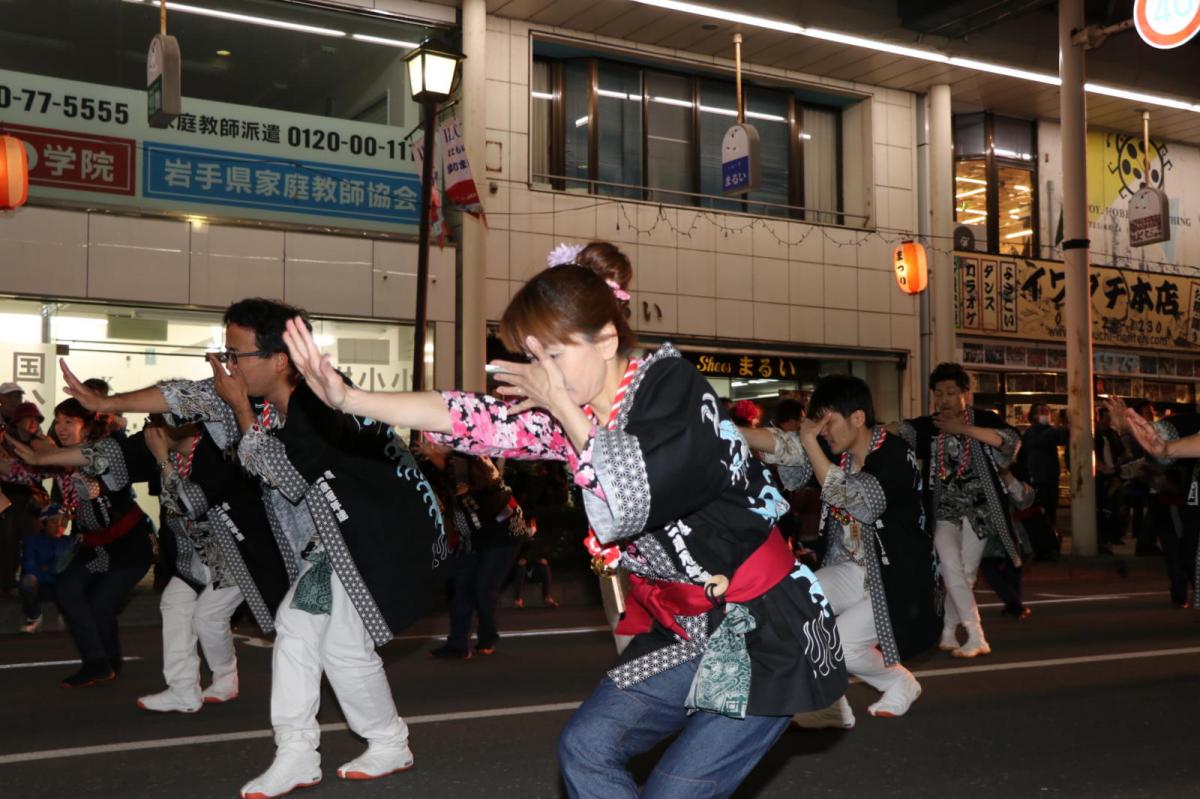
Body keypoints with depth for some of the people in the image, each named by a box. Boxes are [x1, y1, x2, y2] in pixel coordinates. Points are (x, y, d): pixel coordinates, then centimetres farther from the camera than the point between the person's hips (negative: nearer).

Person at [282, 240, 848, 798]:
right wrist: (346, 397, -18)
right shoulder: (568, 414, 1)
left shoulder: (670, 385, -19)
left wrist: (562, 408, -21)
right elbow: (473, 419, -10)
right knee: (586, 746, 3)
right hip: (687, 632, 7)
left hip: (767, 633, -7)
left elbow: (628, 500, -32)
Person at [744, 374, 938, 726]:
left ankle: (900, 682, 15)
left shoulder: (897, 457, -22)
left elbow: (847, 495, -34)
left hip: (895, 579, -7)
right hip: (850, 571, 7)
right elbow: (783, 445, -17)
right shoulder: (833, 449, -3)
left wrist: (811, 443, -28)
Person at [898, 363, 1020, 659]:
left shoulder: (984, 419, -5)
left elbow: (1011, 440, -22)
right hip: (945, 511, 1)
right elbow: (902, 432, -18)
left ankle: (948, 634, 17)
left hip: (979, 509, -1)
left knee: (966, 573, 0)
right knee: (951, 567, -16)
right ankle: (976, 638, -9)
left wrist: (963, 428, -23)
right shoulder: (928, 425, -1)